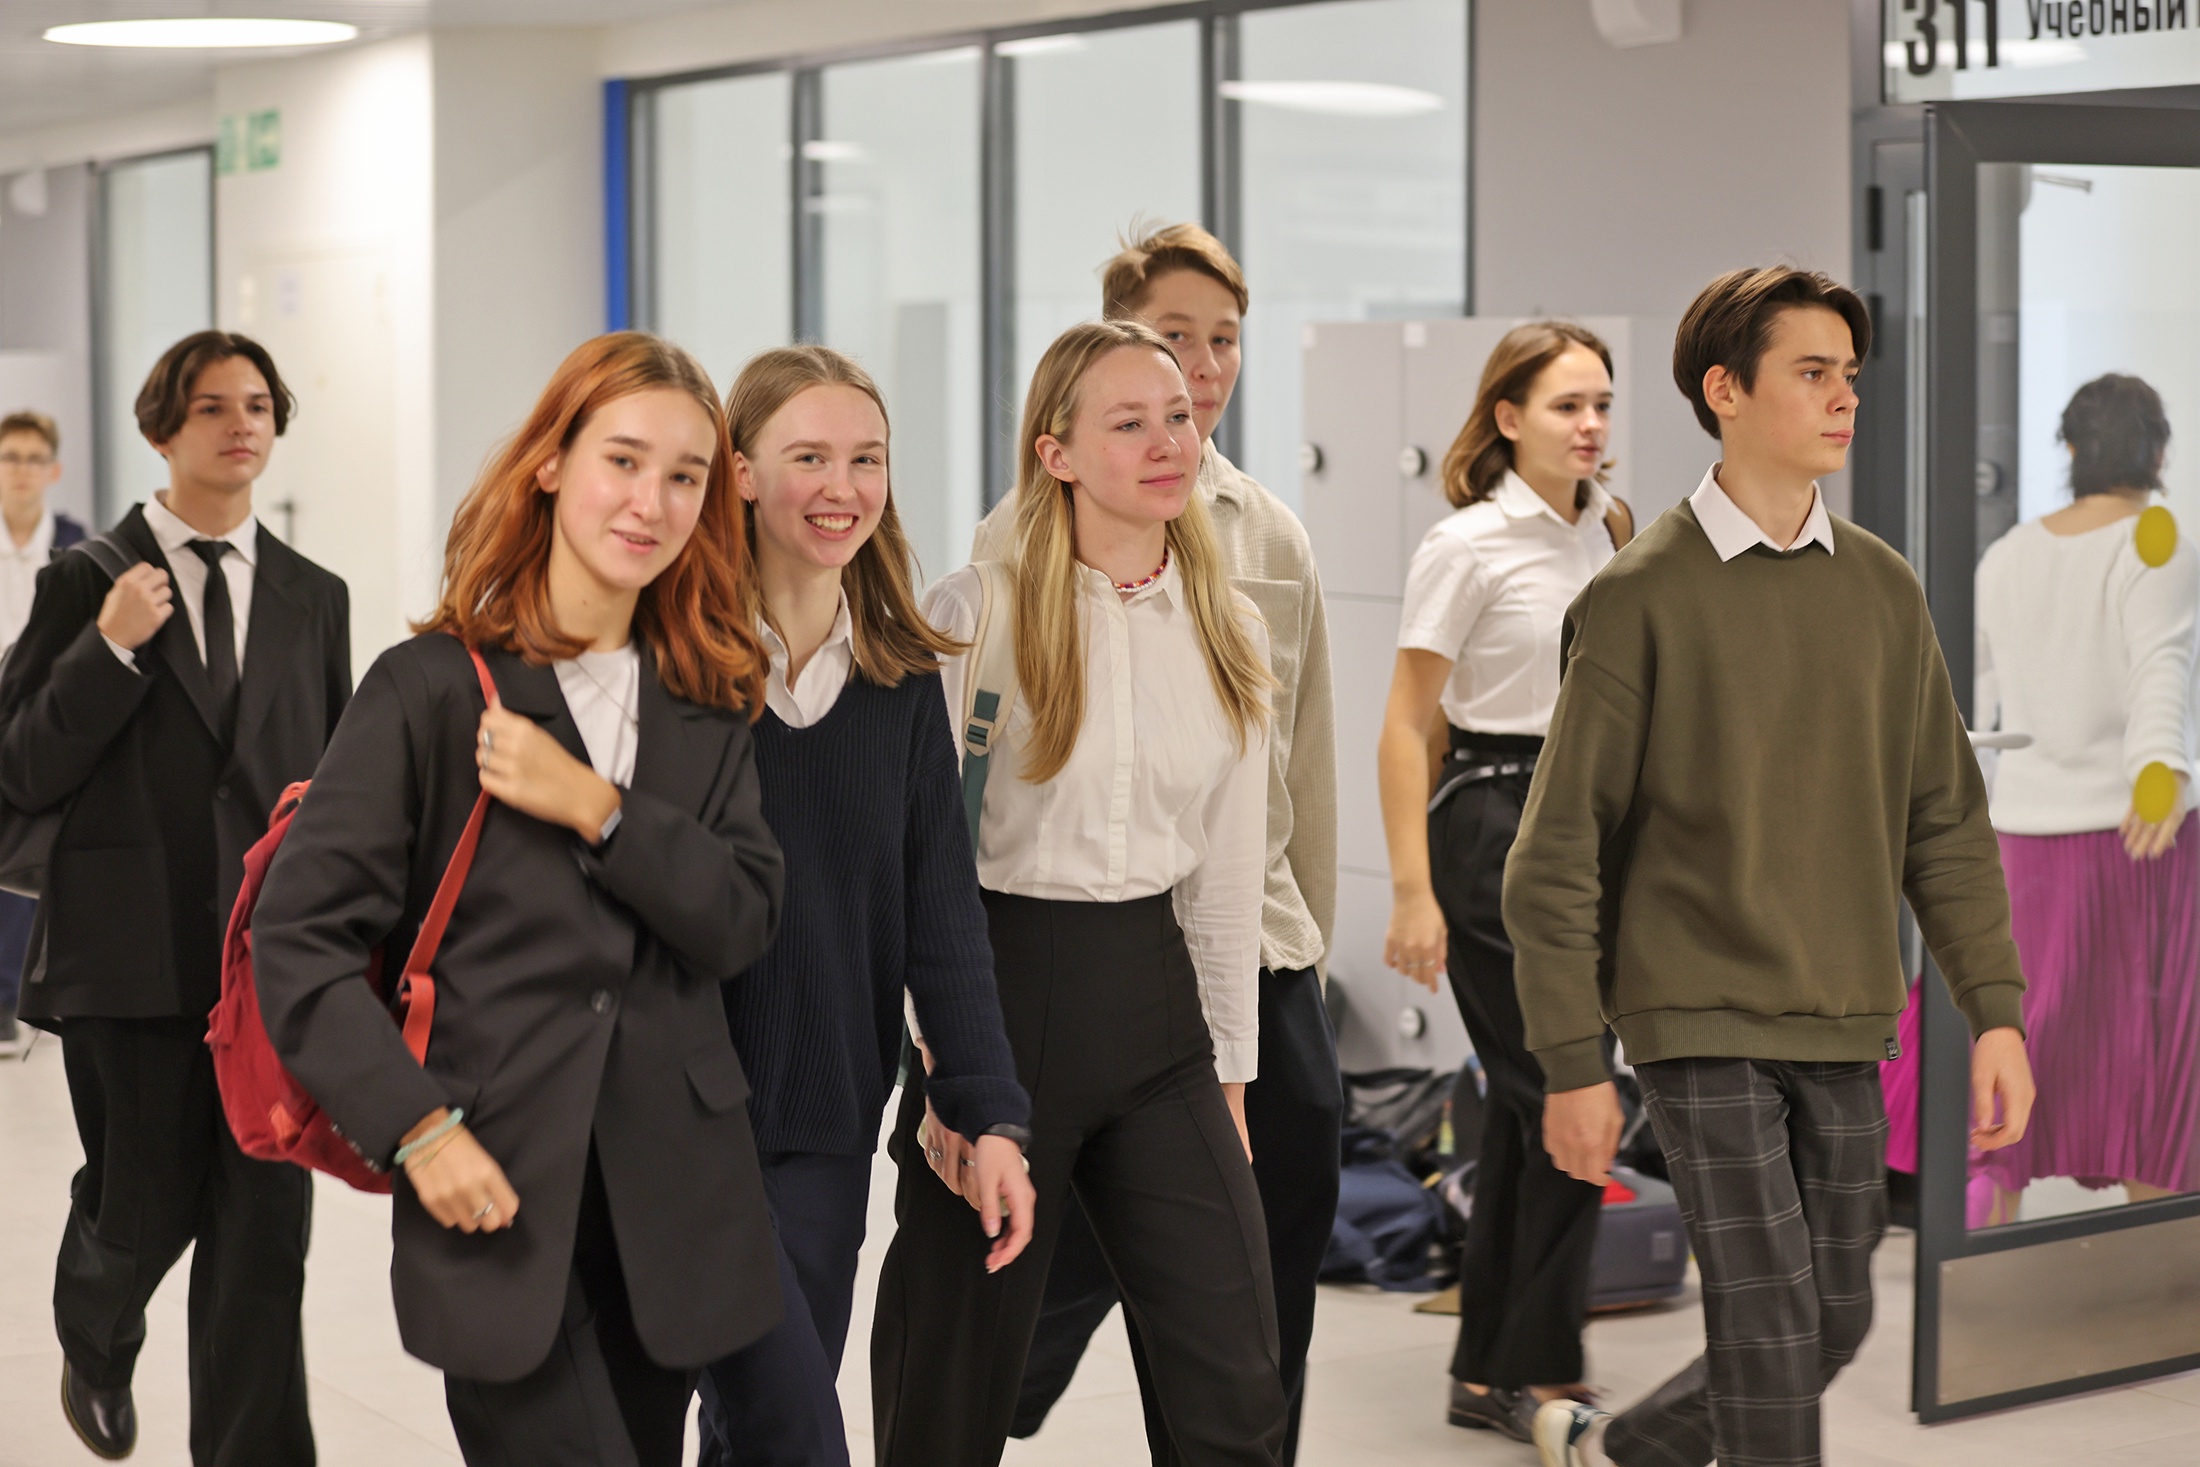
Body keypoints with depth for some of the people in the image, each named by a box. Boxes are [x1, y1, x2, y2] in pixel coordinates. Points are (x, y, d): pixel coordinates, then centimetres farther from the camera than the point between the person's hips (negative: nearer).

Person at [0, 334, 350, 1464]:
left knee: (266, 1229, -2)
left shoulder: (315, 597, 11)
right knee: (147, 1210, 7)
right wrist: (108, 648, -16)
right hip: (135, 956, -2)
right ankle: (95, 1342, 41)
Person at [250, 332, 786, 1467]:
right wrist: (420, 1128, -14)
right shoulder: (430, 688, -3)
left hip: (673, 1197, 5)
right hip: (501, 1198, -4)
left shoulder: (708, 702, 11)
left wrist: (594, 806, -12)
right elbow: (298, 938, -6)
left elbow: (743, 924, 0)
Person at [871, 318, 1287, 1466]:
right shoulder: (976, 613, -7)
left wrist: (1230, 1075, 12)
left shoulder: (1230, 633, 7)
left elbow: (1227, 874, 13)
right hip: (1004, 988, -4)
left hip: (1153, 995, 4)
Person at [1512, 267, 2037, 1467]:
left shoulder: (1882, 589, 7)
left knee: (1833, 1324, 11)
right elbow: (1557, 851, -6)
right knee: (1769, 1325, -8)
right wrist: (1573, 1064, -8)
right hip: (1701, 1019, -5)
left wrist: (1995, 1009, 2)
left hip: (1842, 1027, 6)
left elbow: (1945, 817, 11)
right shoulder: (1643, 596, -8)